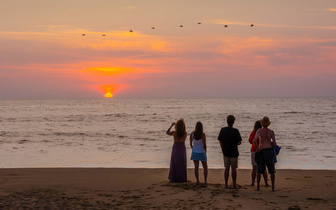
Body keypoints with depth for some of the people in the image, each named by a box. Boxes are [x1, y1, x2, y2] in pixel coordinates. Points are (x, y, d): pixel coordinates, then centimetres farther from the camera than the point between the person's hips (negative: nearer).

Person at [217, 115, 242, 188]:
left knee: (226, 168, 9)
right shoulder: (235, 131, -14)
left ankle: (226, 184, 10)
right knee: (233, 169, 5)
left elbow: (220, 142, 1)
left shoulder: (223, 130, -3)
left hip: (226, 152, 3)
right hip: (234, 152, -3)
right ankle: (234, 184, 10)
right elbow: (239, 142, -14)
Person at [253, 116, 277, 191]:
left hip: (261, 151, 0)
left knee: (259, 170, 8)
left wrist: (257, 148, -5)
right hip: (270, 150, 0)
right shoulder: (271, 132, -3)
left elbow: (254, 141, -20)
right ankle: (273, 187, 7)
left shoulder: (259, 131, -6)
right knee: (272, 170, 8)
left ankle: (258, 186, 7)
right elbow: (274, 143, -6)